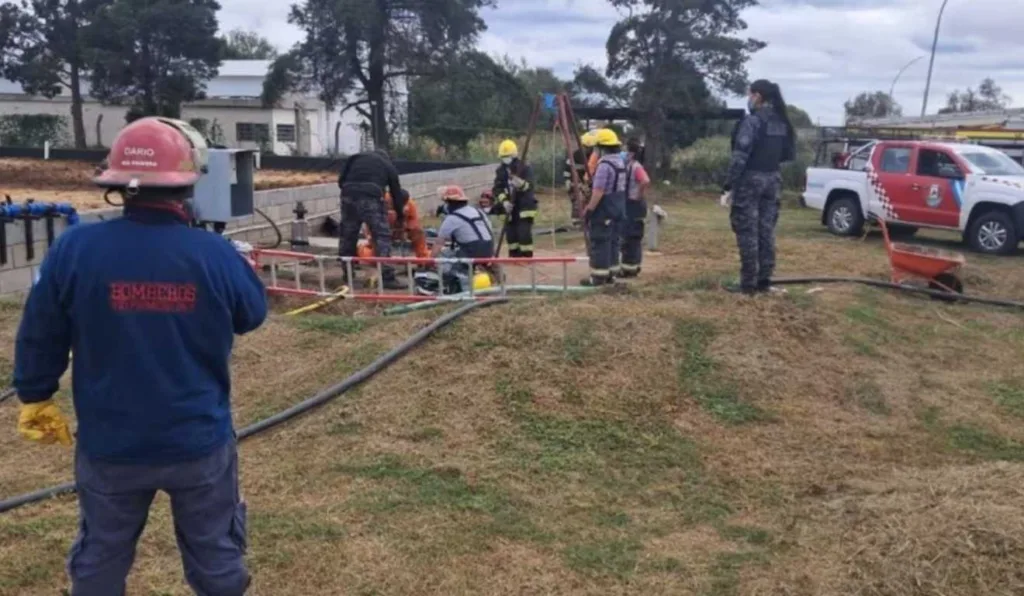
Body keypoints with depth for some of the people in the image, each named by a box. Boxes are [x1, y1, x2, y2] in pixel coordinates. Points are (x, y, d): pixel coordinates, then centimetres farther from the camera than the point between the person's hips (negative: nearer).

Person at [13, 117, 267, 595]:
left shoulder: (73, 249, -15)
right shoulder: (215, 253, -17)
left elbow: (39, 339, -3)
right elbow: (253, 314, 2)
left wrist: (36, 400, 14)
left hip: (110, 444, 1)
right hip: (199, 441, -1)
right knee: (215, 555, 19)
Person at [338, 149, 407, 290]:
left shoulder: (356, 158, 31)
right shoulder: (388, 166, 26)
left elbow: (341, 180, 18)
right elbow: (396, 192, 27)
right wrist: (401, 217, 37)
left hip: (348, 196, 4)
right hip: (370, 198, -4)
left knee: (347, 236, 15)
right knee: (382, 236, -2)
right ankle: (387, 278, -9)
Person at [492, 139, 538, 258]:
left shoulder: (525, 167, -11)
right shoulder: (500, 170, 3)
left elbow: (529, 185, -21)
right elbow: (497, 188, -2)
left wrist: (521, 184, -43)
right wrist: (504, 201, -18)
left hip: (525, 205, -5)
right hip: (511, 207, 5)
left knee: (524, 233, -14)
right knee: (510, 234, 6)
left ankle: (527, 257, -7)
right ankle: (514, 258, 19)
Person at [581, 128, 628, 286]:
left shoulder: (604, 165, -20)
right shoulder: (621, 162, 11)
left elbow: (598, 191, -24)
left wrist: (589, 209, -18)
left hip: (604, 210, -10)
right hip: (618, 208, 10)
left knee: (599, 243, -6)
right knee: (612, 241, 14)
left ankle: (598, 276, -5)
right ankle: (611, 273, 18)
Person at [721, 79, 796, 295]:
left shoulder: (752, 121, -14)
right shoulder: (782, 122, 8)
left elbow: (740, 156, -17)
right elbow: (790, 154, 13)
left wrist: (728, 187, -15)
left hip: (750, 180, -7)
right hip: (773, 180, 7)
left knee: (747, 233, -3)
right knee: (766, 231, 10)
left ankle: (748, 284, -2)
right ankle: (764, 281, 14)